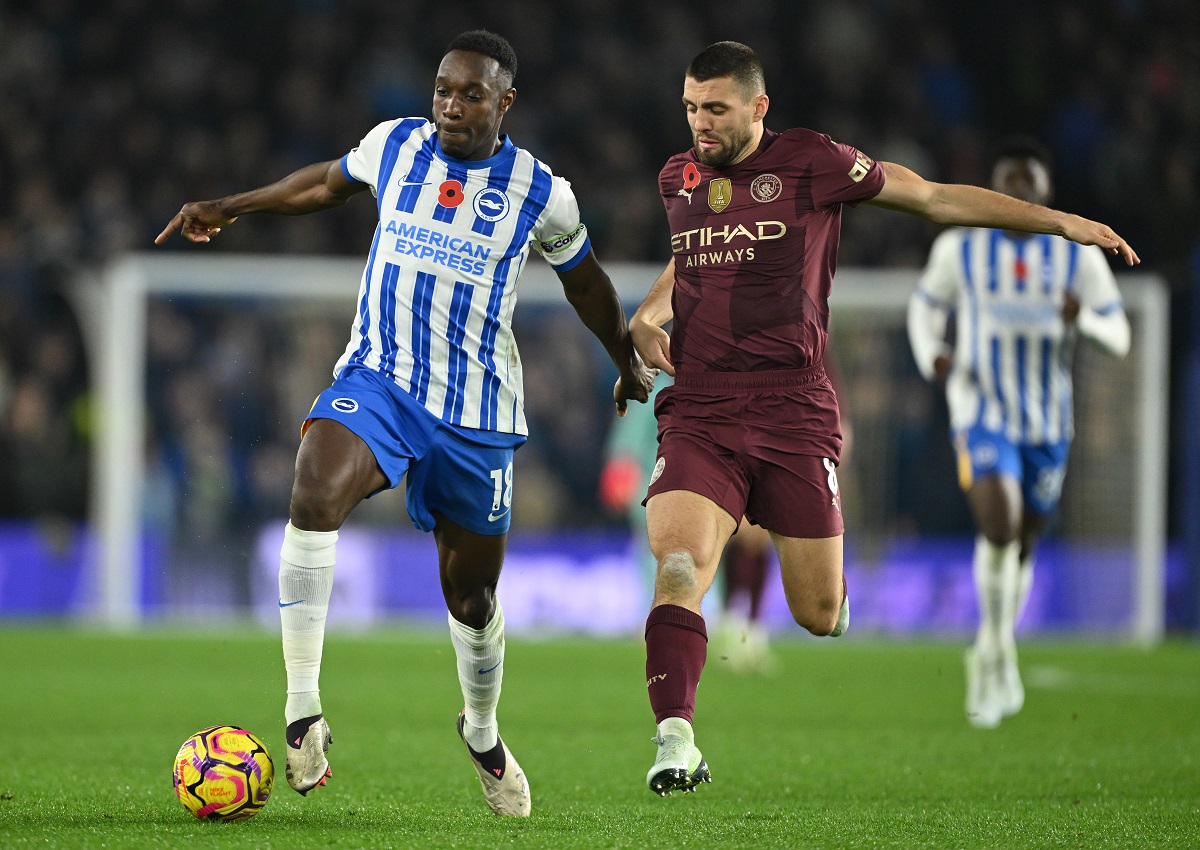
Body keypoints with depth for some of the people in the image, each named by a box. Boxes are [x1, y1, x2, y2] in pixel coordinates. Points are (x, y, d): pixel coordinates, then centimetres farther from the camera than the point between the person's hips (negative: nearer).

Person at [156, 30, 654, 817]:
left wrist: (629, 362, 27)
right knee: (314, 493, -31)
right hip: (377, 378, 0)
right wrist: (232, 207, 21)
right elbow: (328, 182, 23)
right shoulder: (395, 145, 1)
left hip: (477, 411, 0)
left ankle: (483, 732, 40)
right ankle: (303, 715, -29)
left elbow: (585, 281, 15)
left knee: (472, 593, 8)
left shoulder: (541, 193, -3)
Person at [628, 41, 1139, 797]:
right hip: (698, 412, 2)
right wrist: (647, 315, 13)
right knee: (677, 571, -21)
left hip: (794, 411, -2)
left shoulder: (810, 162, -2)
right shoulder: (680, 178, 11)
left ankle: (833, 588, 40)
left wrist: (1061, 221, 3)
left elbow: (938, 198, 4)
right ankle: (676, 742, -21)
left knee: (818, 615, 3)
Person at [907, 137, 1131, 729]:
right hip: (982, 413, -2)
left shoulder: (1078, 256, 0)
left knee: (1022, 546, 12)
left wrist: (1083, 319, -21)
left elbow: (1119, 337, 2)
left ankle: (990, 659, 35)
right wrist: (930, 355, -5)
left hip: (1047, 423, 2)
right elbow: (926, 304, 15)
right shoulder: (959, 249, -1)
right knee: (998, 527, -24)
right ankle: (998, 652, -6)